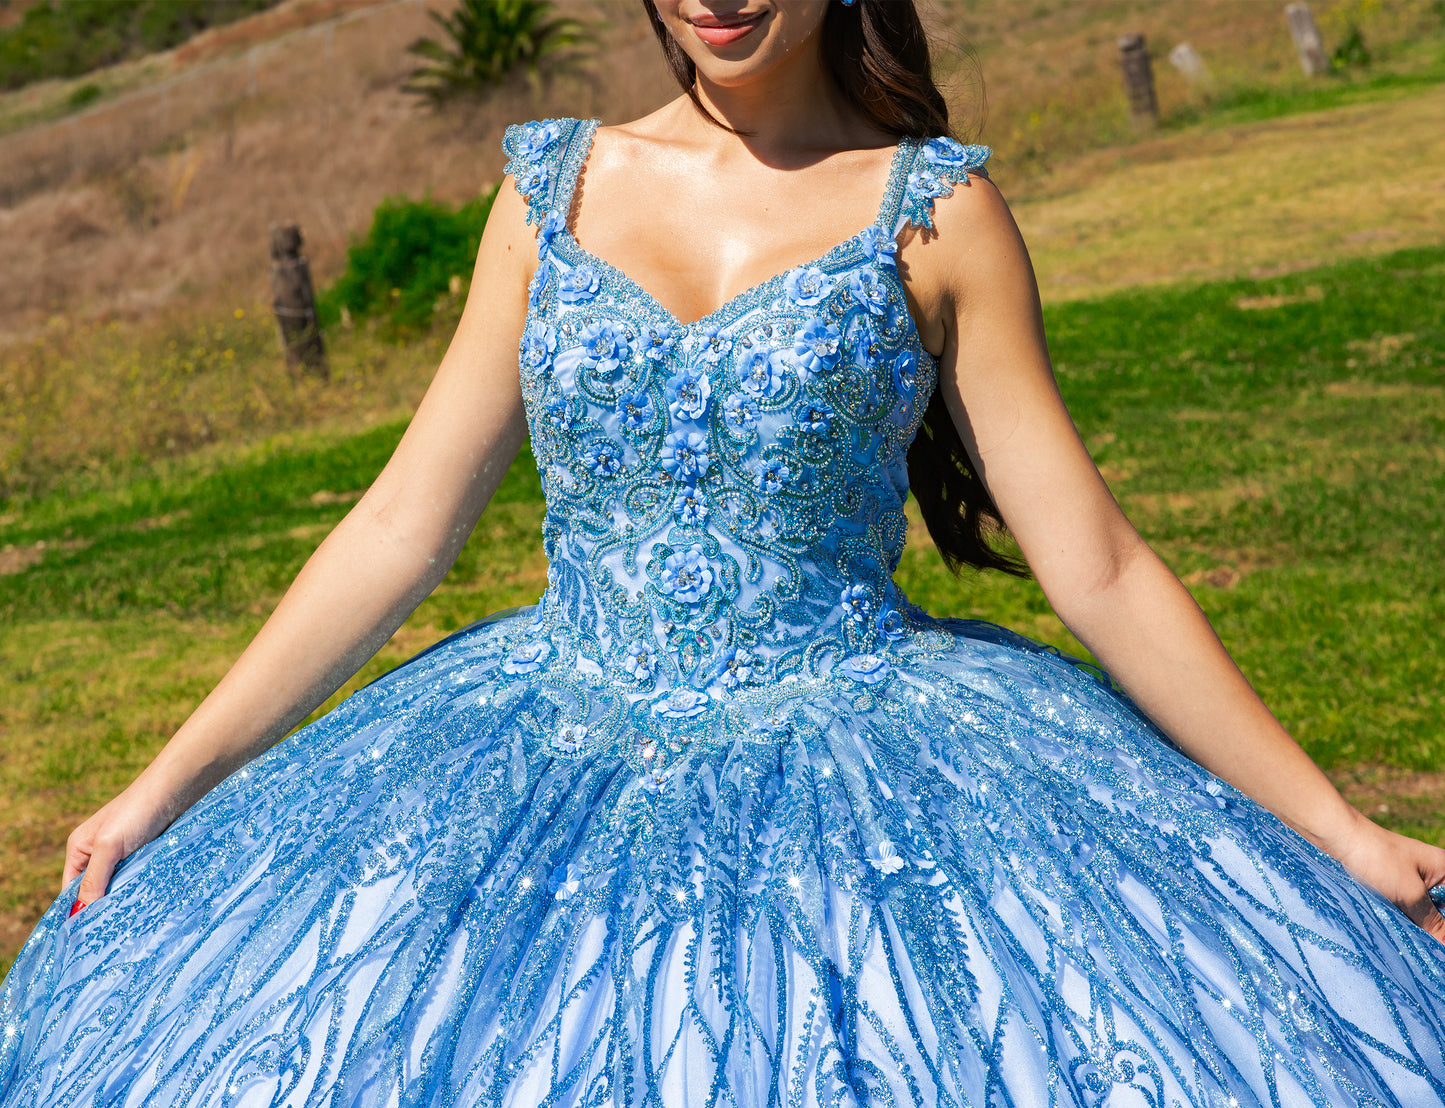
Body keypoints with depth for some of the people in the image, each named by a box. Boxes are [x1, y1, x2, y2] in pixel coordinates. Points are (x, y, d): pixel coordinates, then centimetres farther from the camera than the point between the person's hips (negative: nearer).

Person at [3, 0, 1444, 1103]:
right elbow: (403, 525, 6)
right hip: (562, 773, 3)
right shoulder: (555, 189, 5)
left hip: (861, 794, -2)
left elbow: (1095, 569, -2)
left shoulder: (935, 210, -2)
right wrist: (171, 783, 4)